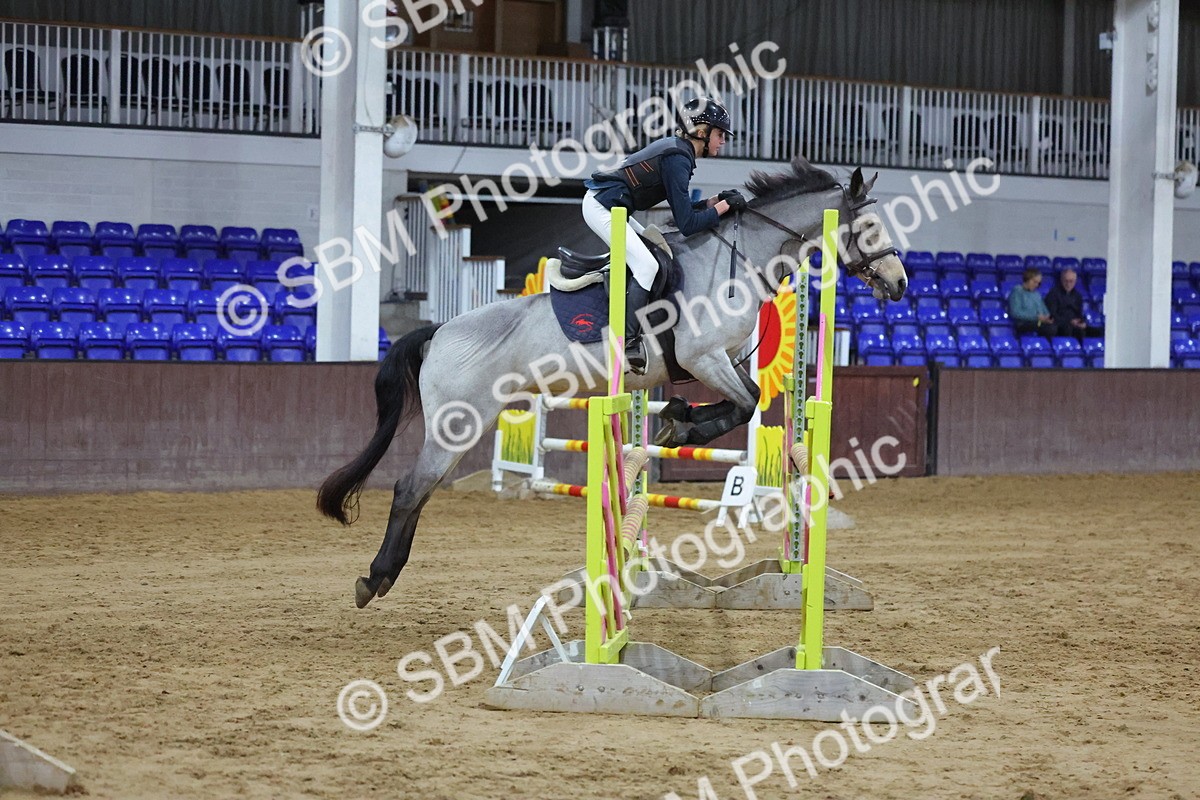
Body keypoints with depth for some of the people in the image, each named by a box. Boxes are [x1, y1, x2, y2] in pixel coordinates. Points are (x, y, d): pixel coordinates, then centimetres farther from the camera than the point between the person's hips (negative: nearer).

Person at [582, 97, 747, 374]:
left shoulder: (676, 150, 12)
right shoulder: (677, 160, -18)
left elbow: (683, 209, 20)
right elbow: (686, 224, -19)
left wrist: (716, 201, 7)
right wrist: (724, 207, -11)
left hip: (606, 207, 11)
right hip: (601, 208, -11)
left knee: (657, 248, 16)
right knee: (647, 266, -17)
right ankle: (629, 346, -18)